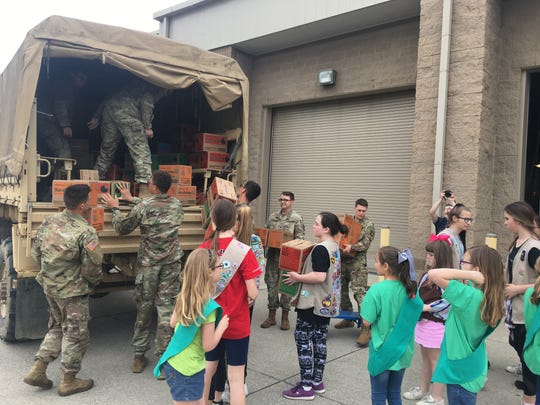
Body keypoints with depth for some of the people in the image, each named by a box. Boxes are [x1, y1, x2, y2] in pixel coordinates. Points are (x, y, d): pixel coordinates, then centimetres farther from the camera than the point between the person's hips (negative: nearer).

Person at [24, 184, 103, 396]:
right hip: (73, 291, -7)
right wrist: (93, 282, 3)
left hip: (49, 286, 7)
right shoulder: (86, 232, -23)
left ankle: (38, 371, 25)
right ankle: (68, 382, 22)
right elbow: (92, 267, -18)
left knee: (57, 328, 26)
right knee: (76, 335, 10)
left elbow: (36, 253, 8)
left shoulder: (49, 221, -2)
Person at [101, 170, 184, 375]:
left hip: (148, 263, -1)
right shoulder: (177, 205, 2)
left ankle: (139, 355, 23)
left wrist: (115, 208, 17)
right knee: (166, 308, 5)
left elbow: (122, 228, 2)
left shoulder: (143, 206, -9)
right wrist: (132, 199, 30)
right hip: (171, 264, 1)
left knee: (144, 308, 12)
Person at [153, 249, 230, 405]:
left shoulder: (184, 296, -1)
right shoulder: (208, 306, -24)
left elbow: (173, 323, 14)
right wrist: (222, 326, -5)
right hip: (187, 369, -8)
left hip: (173, 362, 8)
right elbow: (208, 345, -18)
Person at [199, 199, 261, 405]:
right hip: (236, 324, -4)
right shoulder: (244, 251, -18)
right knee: (236, 377, 10)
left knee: (206, 370, 22)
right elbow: (252, 293, -18)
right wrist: (249, 299, 3)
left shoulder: (202, 249, -7)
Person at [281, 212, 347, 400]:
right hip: (327, 303, 9)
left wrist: (298, 277, -16)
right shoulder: (335, 248, 8)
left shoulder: (320, 249, -20)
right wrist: (302, 275, 17)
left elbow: (319, 277, -28)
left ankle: (306, 387, 5)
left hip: (312, 303, -9)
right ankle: (317, 381, 24)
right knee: (320, 339, 15)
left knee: (303, 339, 0)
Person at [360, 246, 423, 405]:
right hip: (401, 350, 5)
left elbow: (367, 321, -18)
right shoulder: (409, 288, -5)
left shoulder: (377, 290, -22)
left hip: (382, 351, -5)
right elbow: (418, 309, 8)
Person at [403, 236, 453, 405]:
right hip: (423, 321, 9)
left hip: (437, 324, -9)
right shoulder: (427, 275, 8)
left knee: (436, 360, 3)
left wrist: (426, 307, -21)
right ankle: (423, 389, 35)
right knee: (425, 357, 20)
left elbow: (447, 302, -25)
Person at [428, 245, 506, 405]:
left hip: (460, 371, -8)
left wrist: (470, 275, -28)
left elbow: (433, 274, -32)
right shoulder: (489, 297, -3)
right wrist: (469, 278, -5)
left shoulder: (469, 295, -27)